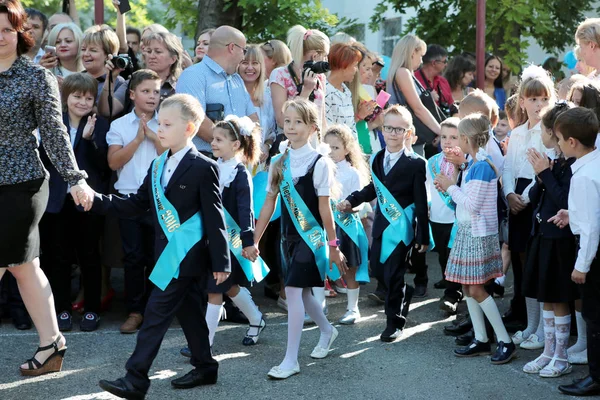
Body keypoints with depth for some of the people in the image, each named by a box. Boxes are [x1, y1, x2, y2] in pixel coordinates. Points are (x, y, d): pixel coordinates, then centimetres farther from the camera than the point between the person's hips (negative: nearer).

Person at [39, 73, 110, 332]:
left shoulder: (100, 126, -1)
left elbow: (104, 165, -10)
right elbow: (44, 159, 0)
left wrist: (90, 139, -22)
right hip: (58, 200, 1)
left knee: (89, 257, 7)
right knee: (59, 258, 7)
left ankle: (92, 310, 16)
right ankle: (63, 309, 17)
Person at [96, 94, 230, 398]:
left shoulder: (203, 168, -12)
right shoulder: (158, 166, 12)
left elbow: (214, 218, -12)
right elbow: (136, 205, 11)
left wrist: (220, 261, -13)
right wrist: (97, 201, -1)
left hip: (187, 255, -8)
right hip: (169, 254, 8)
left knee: (157, 312, -9)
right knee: (188, 312, 16)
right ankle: (205, 367, 29)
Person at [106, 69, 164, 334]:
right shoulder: (119, 125, 3)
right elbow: (114, 162, -6)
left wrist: (154, 138, -12)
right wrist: (138, 138, -9)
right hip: (129, 196, 0)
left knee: (157, 255, 4)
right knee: (133, 256, 1)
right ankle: (135, 311, 7)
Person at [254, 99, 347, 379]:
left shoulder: (319, 163, -11)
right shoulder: (278, 163, 4)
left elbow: (324, 208, -9)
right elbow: (269, 204, 6)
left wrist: (333, 246, -5)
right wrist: (255, 241, 5)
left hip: (311, 236, -6)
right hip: (288, 237, 6)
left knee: (293, 291, -12)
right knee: (302, 293, 15)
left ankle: (291, 360, -7)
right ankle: (327, 330, 43)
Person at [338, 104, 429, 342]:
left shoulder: (415, 164, -11)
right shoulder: (377, 160, 6)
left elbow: (421, 203, -9)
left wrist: (423, 237, -8)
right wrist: (352, 201, 6)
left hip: (401, 228, -6)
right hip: (381, 224, 6)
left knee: (393, 275, -3)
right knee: (377, 270, 11)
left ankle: (394, 323, 11)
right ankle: (405, 293, 39)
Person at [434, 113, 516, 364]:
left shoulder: (482, 166, -19)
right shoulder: (474, 163, 8)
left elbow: (472, 204, -21)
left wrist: (451, 187, -10)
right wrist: (449, 189, 5)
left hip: (478, 233, -9)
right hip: (467, 231, 9)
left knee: (476, 289, -8)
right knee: (467, 287, 11)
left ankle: (505, 342, -2)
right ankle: (481, 340, 18)